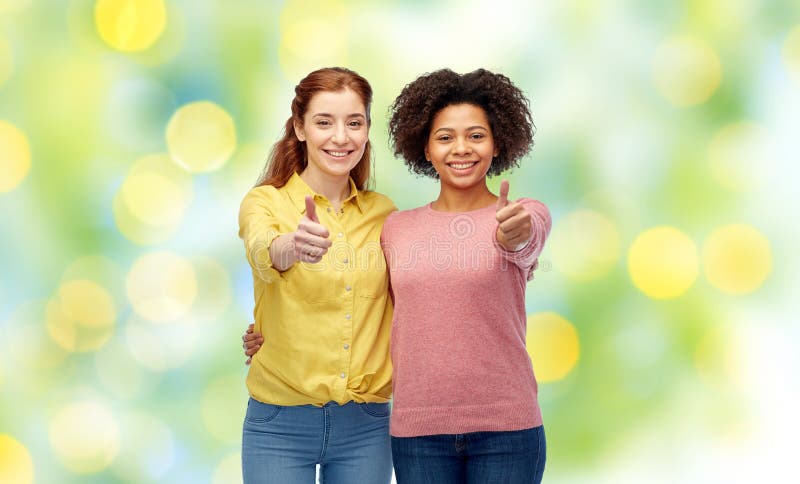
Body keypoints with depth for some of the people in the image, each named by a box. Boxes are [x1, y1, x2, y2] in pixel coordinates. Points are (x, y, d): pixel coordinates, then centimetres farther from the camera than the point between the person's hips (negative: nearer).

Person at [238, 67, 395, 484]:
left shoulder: (383, 213, 6)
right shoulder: (265, 202, -4)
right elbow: (263, 254, -27)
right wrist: (291, 247, -48)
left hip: (366, 423, 3)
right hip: (281, 422, -3)